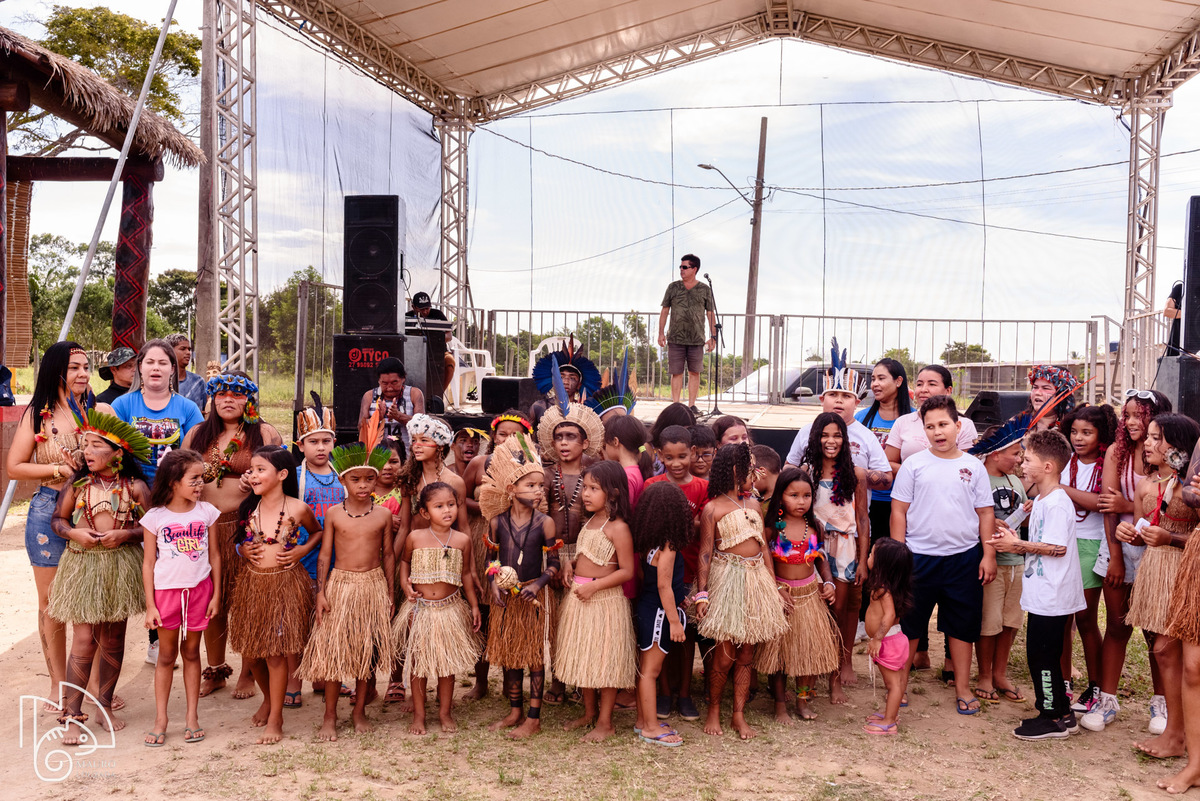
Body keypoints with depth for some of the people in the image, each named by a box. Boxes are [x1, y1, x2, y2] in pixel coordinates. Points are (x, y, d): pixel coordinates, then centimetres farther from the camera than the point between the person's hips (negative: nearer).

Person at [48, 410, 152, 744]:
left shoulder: (135, 486, -3)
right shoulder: (77, 483, 0)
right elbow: (58, 519, 9)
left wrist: (124, 534, -16)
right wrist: (74, 533, -10)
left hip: (121, 565, 1)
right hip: (83, 563, -1)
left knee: (113, 639, 10)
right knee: (84, 638, -6)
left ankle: (105, 706, 26)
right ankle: (72, 716, 3)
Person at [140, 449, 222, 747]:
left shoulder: (206, 512, 1)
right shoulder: (155, 517, -5)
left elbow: (214, 555, 6)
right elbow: (148, 562, -2)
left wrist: (216, 595, 3)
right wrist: (150, 605, -3)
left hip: (199, 589, 2)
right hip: (166, 591, -1)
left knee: (191, 652, 11)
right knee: (166, 655, 7)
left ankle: (192, 717, 19)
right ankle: (160, 720, 18)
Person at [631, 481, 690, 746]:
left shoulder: (649, 543, 4)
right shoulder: (667, 546, -20)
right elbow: (664, 586, -20)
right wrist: (674, 621, -14)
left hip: (647, 608, 9)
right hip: (659, 612, -9)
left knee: (646, 667, 16)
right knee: (650, 669, 0)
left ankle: (643, 720, 27)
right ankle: (650, 727, 10)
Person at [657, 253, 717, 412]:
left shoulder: (704, 290, 5)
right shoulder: (673, 287, 7)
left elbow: (711, 314, 8)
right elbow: (664, 310, 11)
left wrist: (713, 336, 2)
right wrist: (661, 332, 4)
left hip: (697, 339, 0)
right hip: (676, 338, 0)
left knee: (694, 372, 5)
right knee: (676, 372, 0)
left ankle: (692, 405, 13)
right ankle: (675, 405, 7)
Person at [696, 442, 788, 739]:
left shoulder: (753, 506, 13)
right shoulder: (713, 508, -4)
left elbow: (764, 548, 15)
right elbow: (705, 552, -6)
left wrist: (774, 586, 10)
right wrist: (701, 593, -11)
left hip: (756, 579, 5)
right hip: (726, 580, -5)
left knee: (746, 653, 8)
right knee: (725, 655, -2)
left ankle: (739, 714, 18)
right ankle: (714, 710, 18)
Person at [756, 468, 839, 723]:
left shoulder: (814, 527, -1)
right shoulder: (772, 528, -12)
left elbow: (821, 559, 11)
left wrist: (828, 582, -3)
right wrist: (777, 590, -17)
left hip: (811, 594, 3)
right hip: (782, 594, -3)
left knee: (812, 647, 6)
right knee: (780, 649, 5)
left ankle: (803, 699, 26)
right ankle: (780, 704, 20)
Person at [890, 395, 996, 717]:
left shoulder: (973, 467, 4)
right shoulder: (914, 465, -1)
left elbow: (985, 513, 7)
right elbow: (899, 511, 0)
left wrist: (989, 554, 2)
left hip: (964, 557, 1)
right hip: (919, 556, -1)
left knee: (962, 624, 11)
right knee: (909, 623, 8)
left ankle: (963, 687, 26)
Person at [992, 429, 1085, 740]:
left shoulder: (1057, 503, -18)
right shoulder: (1041, 501, 14)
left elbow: (1057, 547, -24)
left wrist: (1017, 545, -16)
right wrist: (1015, 541, 5)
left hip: (1052, 595, -10)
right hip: (1043, 594, 10)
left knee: (1042, 654, -3)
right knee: (1041, 653, 15)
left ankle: (1055, 719, 7)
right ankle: (1058, 713, 25)